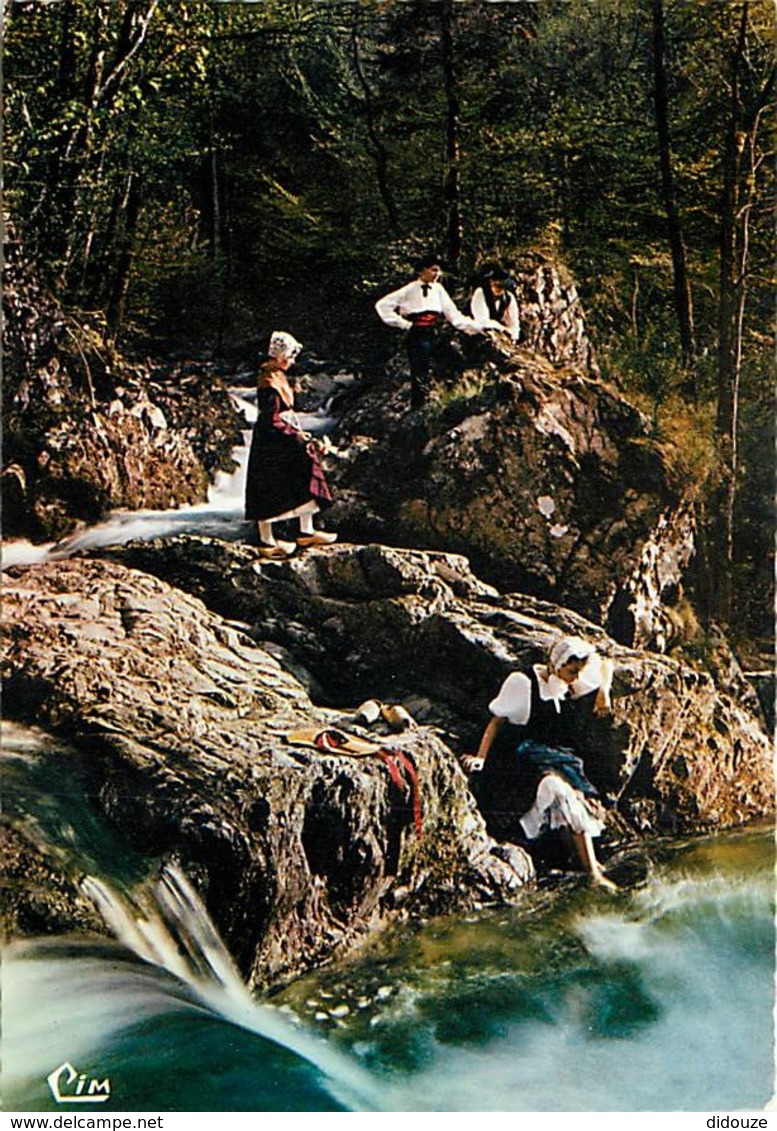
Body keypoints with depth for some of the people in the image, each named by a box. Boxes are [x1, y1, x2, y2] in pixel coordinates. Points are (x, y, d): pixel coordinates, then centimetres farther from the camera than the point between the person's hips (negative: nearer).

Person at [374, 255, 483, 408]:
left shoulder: (438, 289, 9)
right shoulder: (410, 290, -1)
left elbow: (453, 313, 5)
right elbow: (382, 305, -2)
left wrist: (477, 327, -6)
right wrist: (403, 323, -5)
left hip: (435, 336, 4)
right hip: (417, 336, -4)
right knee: (420, 378, -5)